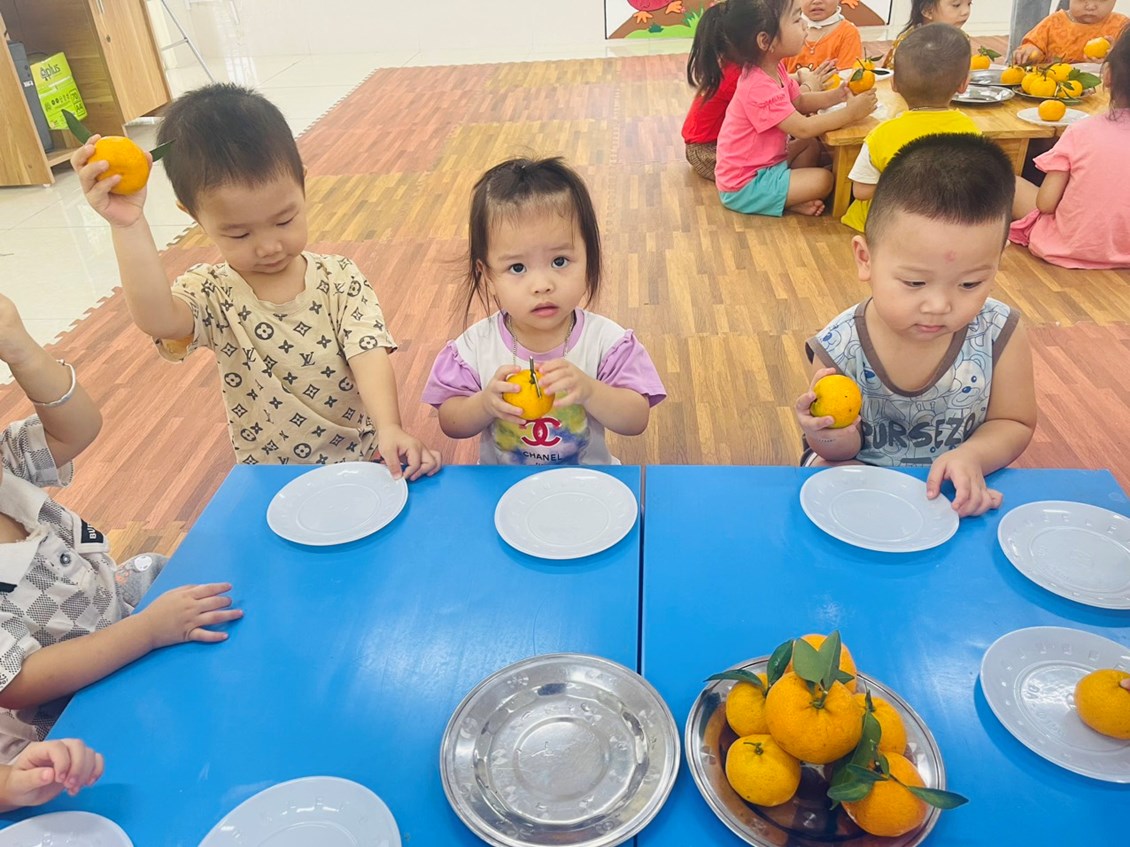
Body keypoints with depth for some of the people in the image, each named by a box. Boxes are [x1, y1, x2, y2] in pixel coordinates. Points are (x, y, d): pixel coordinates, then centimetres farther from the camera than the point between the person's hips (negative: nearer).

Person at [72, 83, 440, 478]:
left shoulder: (341, 279, -5)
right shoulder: (213, 294, -7)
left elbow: (368, 353, -18)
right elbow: (156, 319, -28)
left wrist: (390, 427, -35)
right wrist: (128, 225, -39)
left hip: (364, 460, 0)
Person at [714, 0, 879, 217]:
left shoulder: (772, 68, 2)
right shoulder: (759, 87, -29)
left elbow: (799, 101, 14)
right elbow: (803, 128, -28)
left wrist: (835, 95, -3)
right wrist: (850, 113, -21)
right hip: (744, 185, -10)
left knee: (813, 144, 18)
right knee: (823, 180, -15)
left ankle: (789, 191, 4)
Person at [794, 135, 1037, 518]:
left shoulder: (1000, 335, -18)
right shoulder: (839, 349, -23)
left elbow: (1014, 424, -3)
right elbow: (844, 452, -11)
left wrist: (972, 457, -24)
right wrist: (834, 440, -35)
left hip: (964, 483, 1)